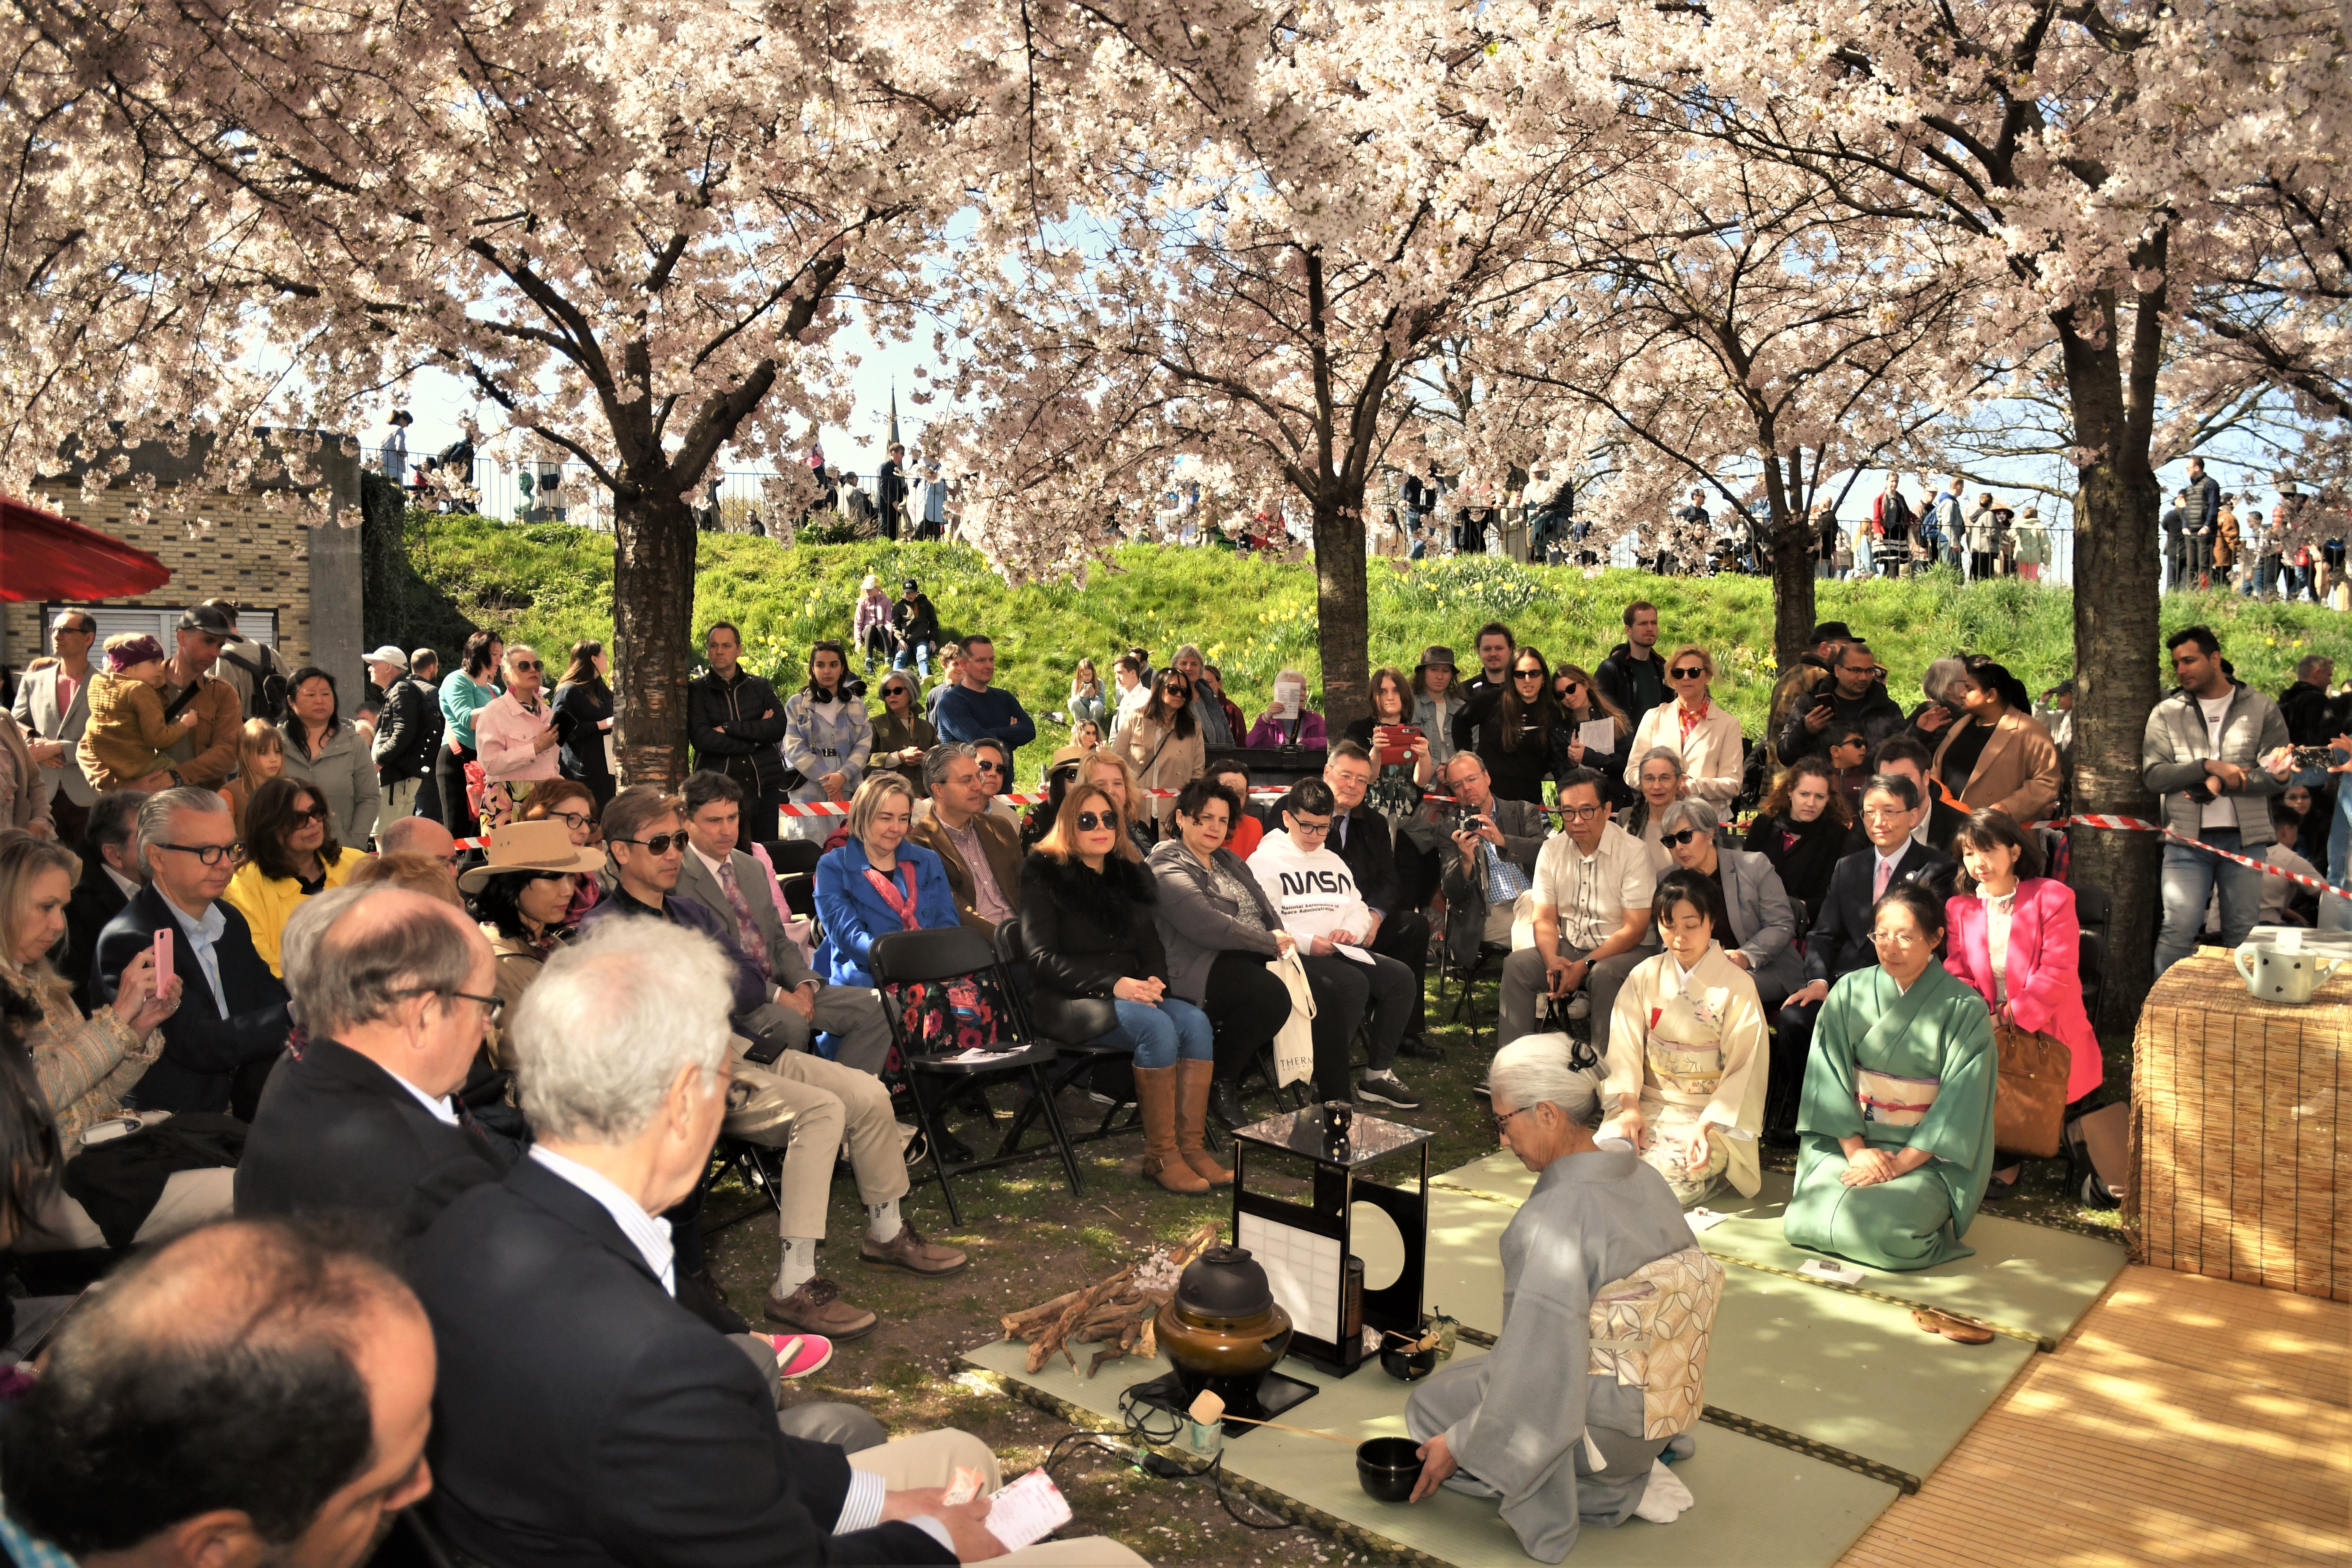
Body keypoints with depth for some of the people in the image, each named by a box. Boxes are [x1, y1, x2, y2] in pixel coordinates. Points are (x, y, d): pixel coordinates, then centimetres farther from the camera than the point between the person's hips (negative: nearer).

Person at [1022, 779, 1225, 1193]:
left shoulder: (1128, 876, 16)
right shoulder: (1044, 875, -2)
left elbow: (1152, 947, 18)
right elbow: (1042, 957, -10)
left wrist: (1154, 980, -7)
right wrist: (1111, 984, -20)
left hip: (1130, 993, 6)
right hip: (1068, 1002, -6)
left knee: (1196, 1021, -22)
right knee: (1157, 1027, -31)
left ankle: (1191, 1146, -22)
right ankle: (1160, 1155, -23)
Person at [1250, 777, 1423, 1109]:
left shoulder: (1334, 861, 25)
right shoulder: (1266, 860, 0)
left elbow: (1358, 909, 23)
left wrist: (1351, 929, -1)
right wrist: (1306, 943, -21)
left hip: (1339, 951, 7)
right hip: (1294, 956, -7)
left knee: (1400, 977, -14)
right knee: (1353, 983, -33)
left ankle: (1379, 1074, -7)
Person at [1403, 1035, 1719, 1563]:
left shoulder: (1554, 1216, -27)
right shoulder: (1645, 1177, -2)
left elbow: (1538, 1368, -25)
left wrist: (1459, 1446, -11)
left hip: (1610, 1420, -8)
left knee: (1431, 1402, 10)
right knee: (1472, 1374, 25)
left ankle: (1609, 1493, 3)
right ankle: (1634, 1469, 13)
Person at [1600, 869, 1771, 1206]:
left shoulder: (1737, 985, -6)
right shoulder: (1645, 977, 3)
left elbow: (1744, 1069, -10)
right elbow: (1625, 1046, -2)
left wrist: (1705, 1126, -22)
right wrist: (1630, 1106, -18)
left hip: (1710, 1112, -3)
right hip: (1648, 1103, 3)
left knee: (1666, 1169, -28)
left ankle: (1711, 1175, 5)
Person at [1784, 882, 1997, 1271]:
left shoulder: (1965, 1010, -6)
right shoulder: (1850, 993, 2)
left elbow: (1960, 1105, -10)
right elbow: (1830, 1075, -1)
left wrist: (1900, 1164, -17)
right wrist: (1856, 1150, -13)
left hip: (1927, 1156, -2)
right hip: (1848, 1143, 2)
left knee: (1883, 1228, -26)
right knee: (1807, 1220, -22)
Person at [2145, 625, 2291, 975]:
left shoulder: (2262, 709, 6)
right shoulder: (2166, 713, 7)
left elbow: (2278, 776, -2)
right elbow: (2153, 776, -4)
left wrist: (2222, 783, -13)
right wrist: (2207, 766, -15)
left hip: (2245, 838, 1)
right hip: (2187, 839, 0)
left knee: (2242, 931, 7)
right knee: (2178, 929, -6)